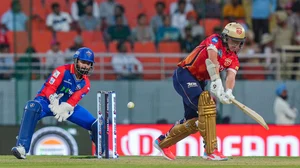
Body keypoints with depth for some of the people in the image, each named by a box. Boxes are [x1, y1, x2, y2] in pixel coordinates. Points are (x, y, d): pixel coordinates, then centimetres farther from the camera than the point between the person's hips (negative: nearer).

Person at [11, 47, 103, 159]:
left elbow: (73, 101, -18)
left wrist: (63, 109, -37)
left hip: (67, 106, 5)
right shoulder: (62, 71, -17)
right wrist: (55, 105, -38)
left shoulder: (85, 84, -5)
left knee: (95, 124, -5)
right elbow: (49, 88, -24)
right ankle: (22, 148, -45)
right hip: (48, 101, -5)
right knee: (33, 107, -41)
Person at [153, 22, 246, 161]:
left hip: (198, 82, 9)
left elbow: (231, 75, -14)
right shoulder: (215, 40, -13)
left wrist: (228, 92, -35)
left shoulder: (233, 59, 5)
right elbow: (212, 60, -32)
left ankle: (162, 142, 31)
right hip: (184, 75, -9)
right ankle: (210, 150, -31)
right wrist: (217, 83, -43)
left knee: (194, 120, 9)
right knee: (206, 103, -27)